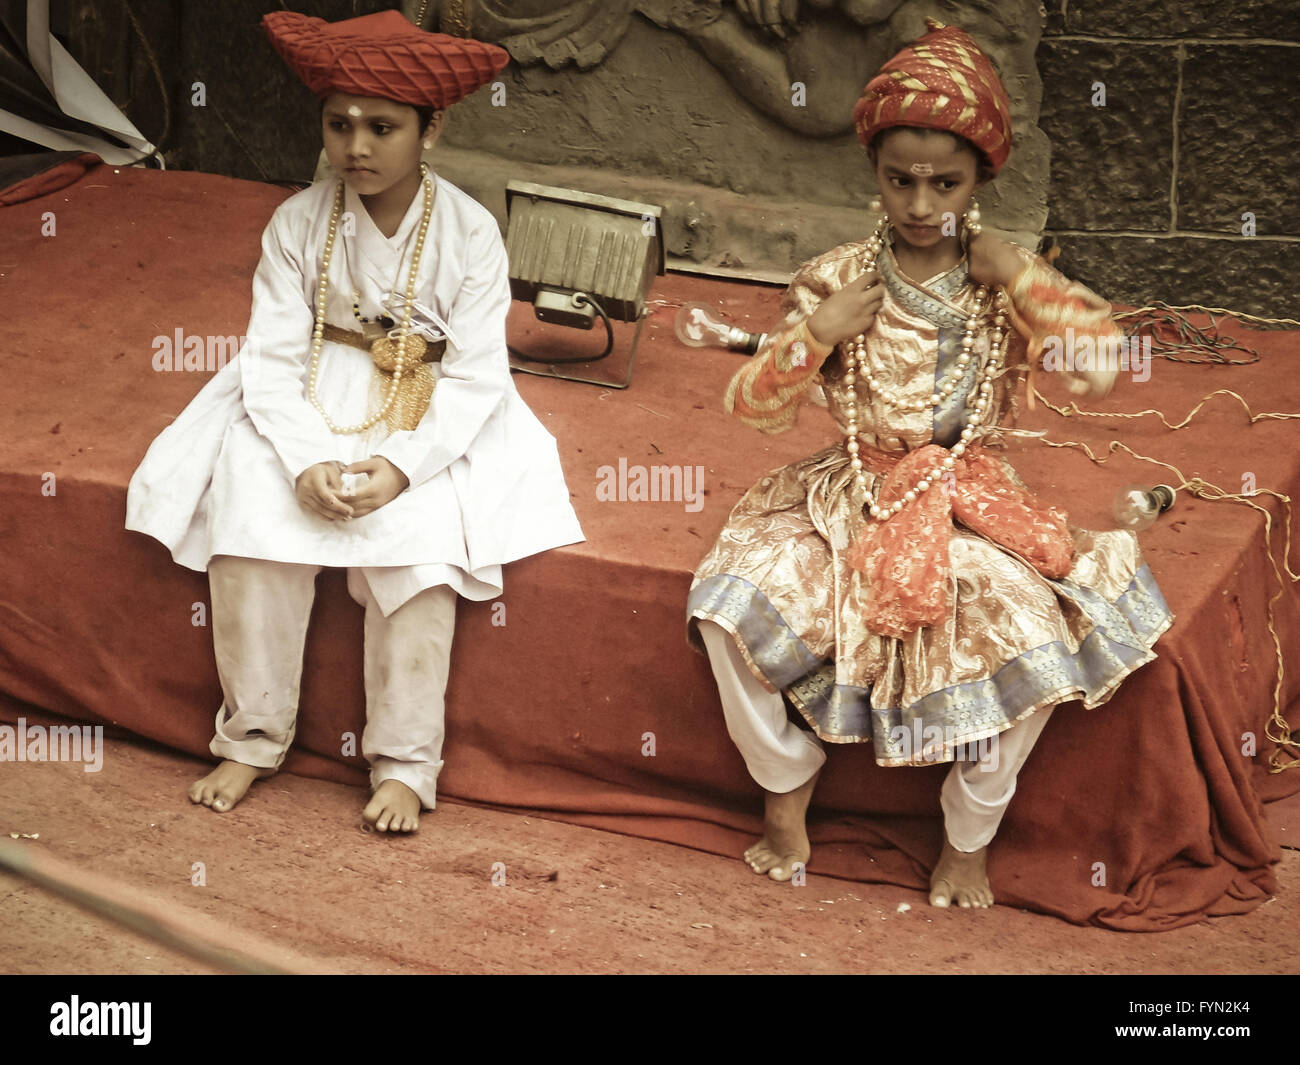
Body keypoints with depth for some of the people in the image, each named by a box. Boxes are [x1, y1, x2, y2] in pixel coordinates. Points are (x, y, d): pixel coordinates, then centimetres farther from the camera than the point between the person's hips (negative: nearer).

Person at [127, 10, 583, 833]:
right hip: (309, 405, 2)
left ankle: (404, 762, -14)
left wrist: (401, 466, -26)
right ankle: (253, 739, -8)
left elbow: (475, 377, -13)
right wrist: (306, 461, -26)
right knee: (251, 515, -23)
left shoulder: (469, 231, -11)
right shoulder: (299, 223, -7)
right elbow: (273, 357, -9)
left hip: (429, 414, -2)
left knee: (422, 538, -27)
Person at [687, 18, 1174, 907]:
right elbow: (754, 409, -4)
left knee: (1037, 634, -27)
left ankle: (968, 839, -3)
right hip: (853, 495, 1)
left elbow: (1101, 366, -17)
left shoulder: (1003, 283, -2)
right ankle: (787, 789, 3)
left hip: (971, 501, 0)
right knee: (730, 605, -23)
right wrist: (817, 334, -20)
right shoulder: (836, 281, -3)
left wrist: (1018, 276, -18)